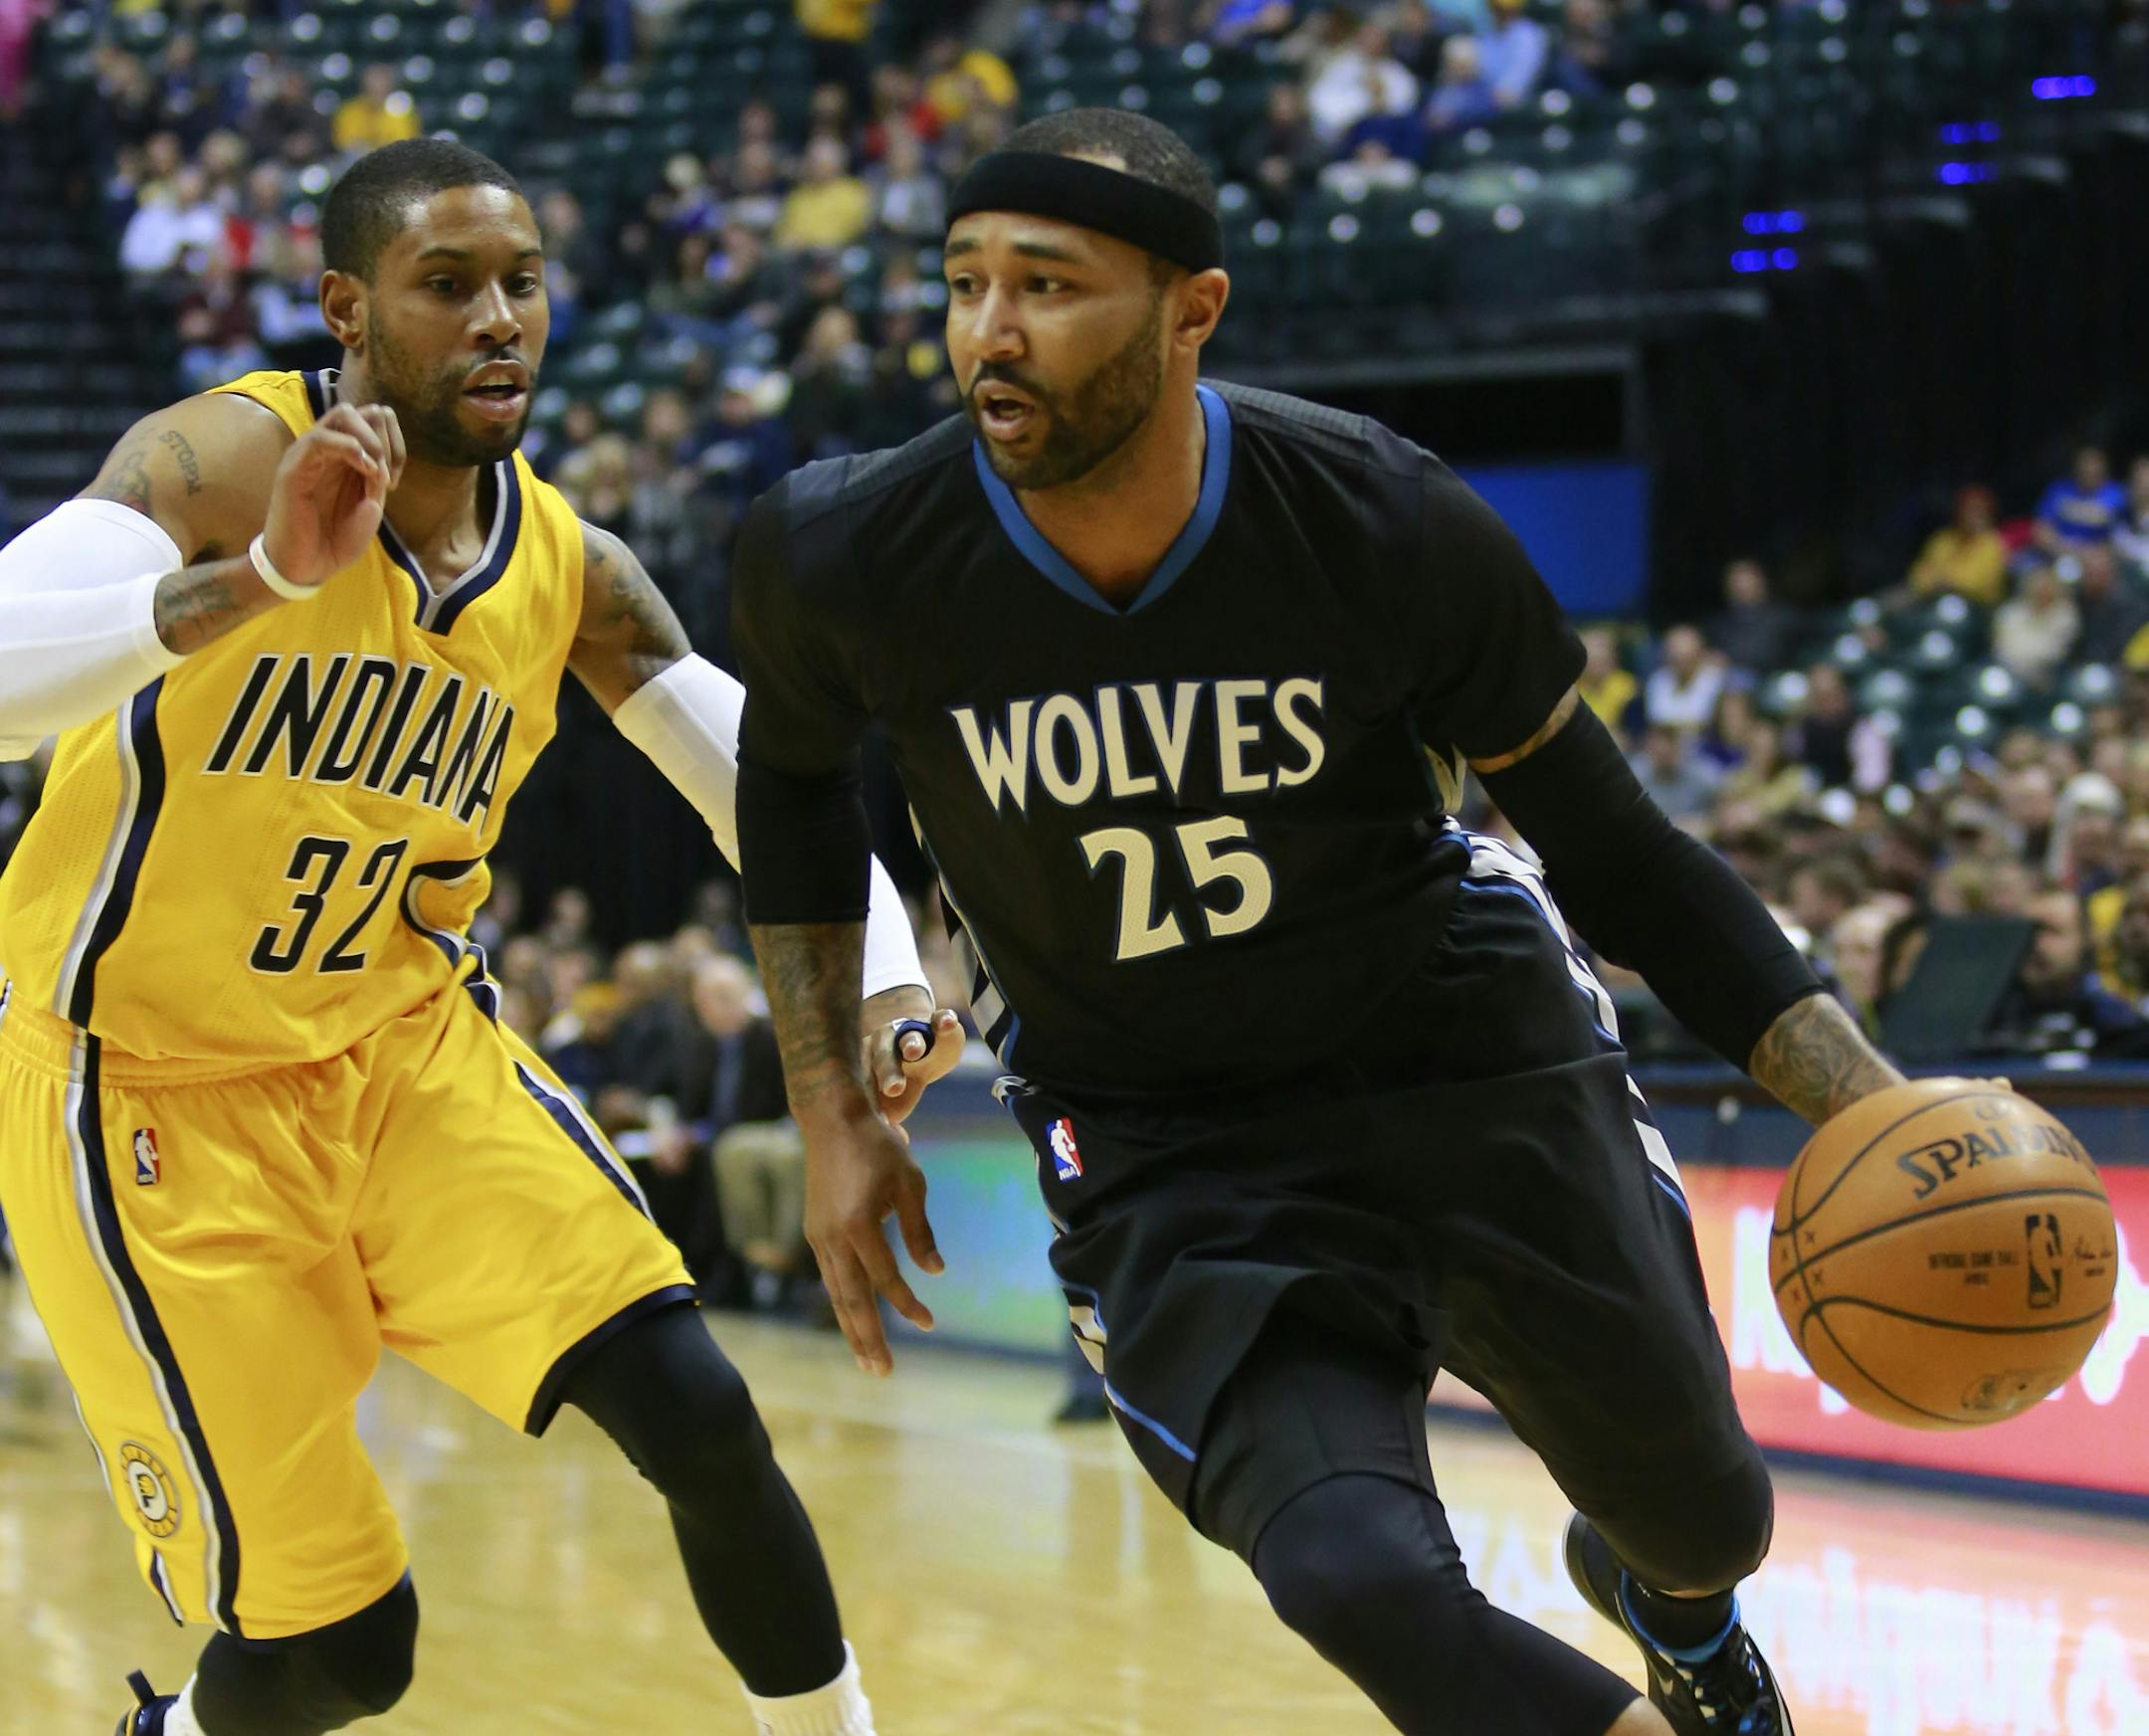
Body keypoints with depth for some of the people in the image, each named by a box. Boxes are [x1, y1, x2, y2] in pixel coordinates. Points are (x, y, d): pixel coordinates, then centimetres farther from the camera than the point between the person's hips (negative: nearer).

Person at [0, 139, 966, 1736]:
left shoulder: (570, 570, -1)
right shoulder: (226, 461, -19)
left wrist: (888, 985, -12)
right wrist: (262, 576, -50)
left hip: (411, 1050, 5)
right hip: (151, 1103, -5)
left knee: (699, 1417, -14)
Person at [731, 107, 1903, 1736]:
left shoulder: (1387, 527, -22)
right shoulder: (850, 559, -20)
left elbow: (1617, 852, -9)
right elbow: (793, 776, 6)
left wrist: (1877, 1110, -19)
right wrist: (832, 1111, 4)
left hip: (1470, 1047, 1)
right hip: (1163, 1146, -1)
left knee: (1707, 1525, 15)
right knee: (1362, 1582, -24)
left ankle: (1664, 1599, 56)